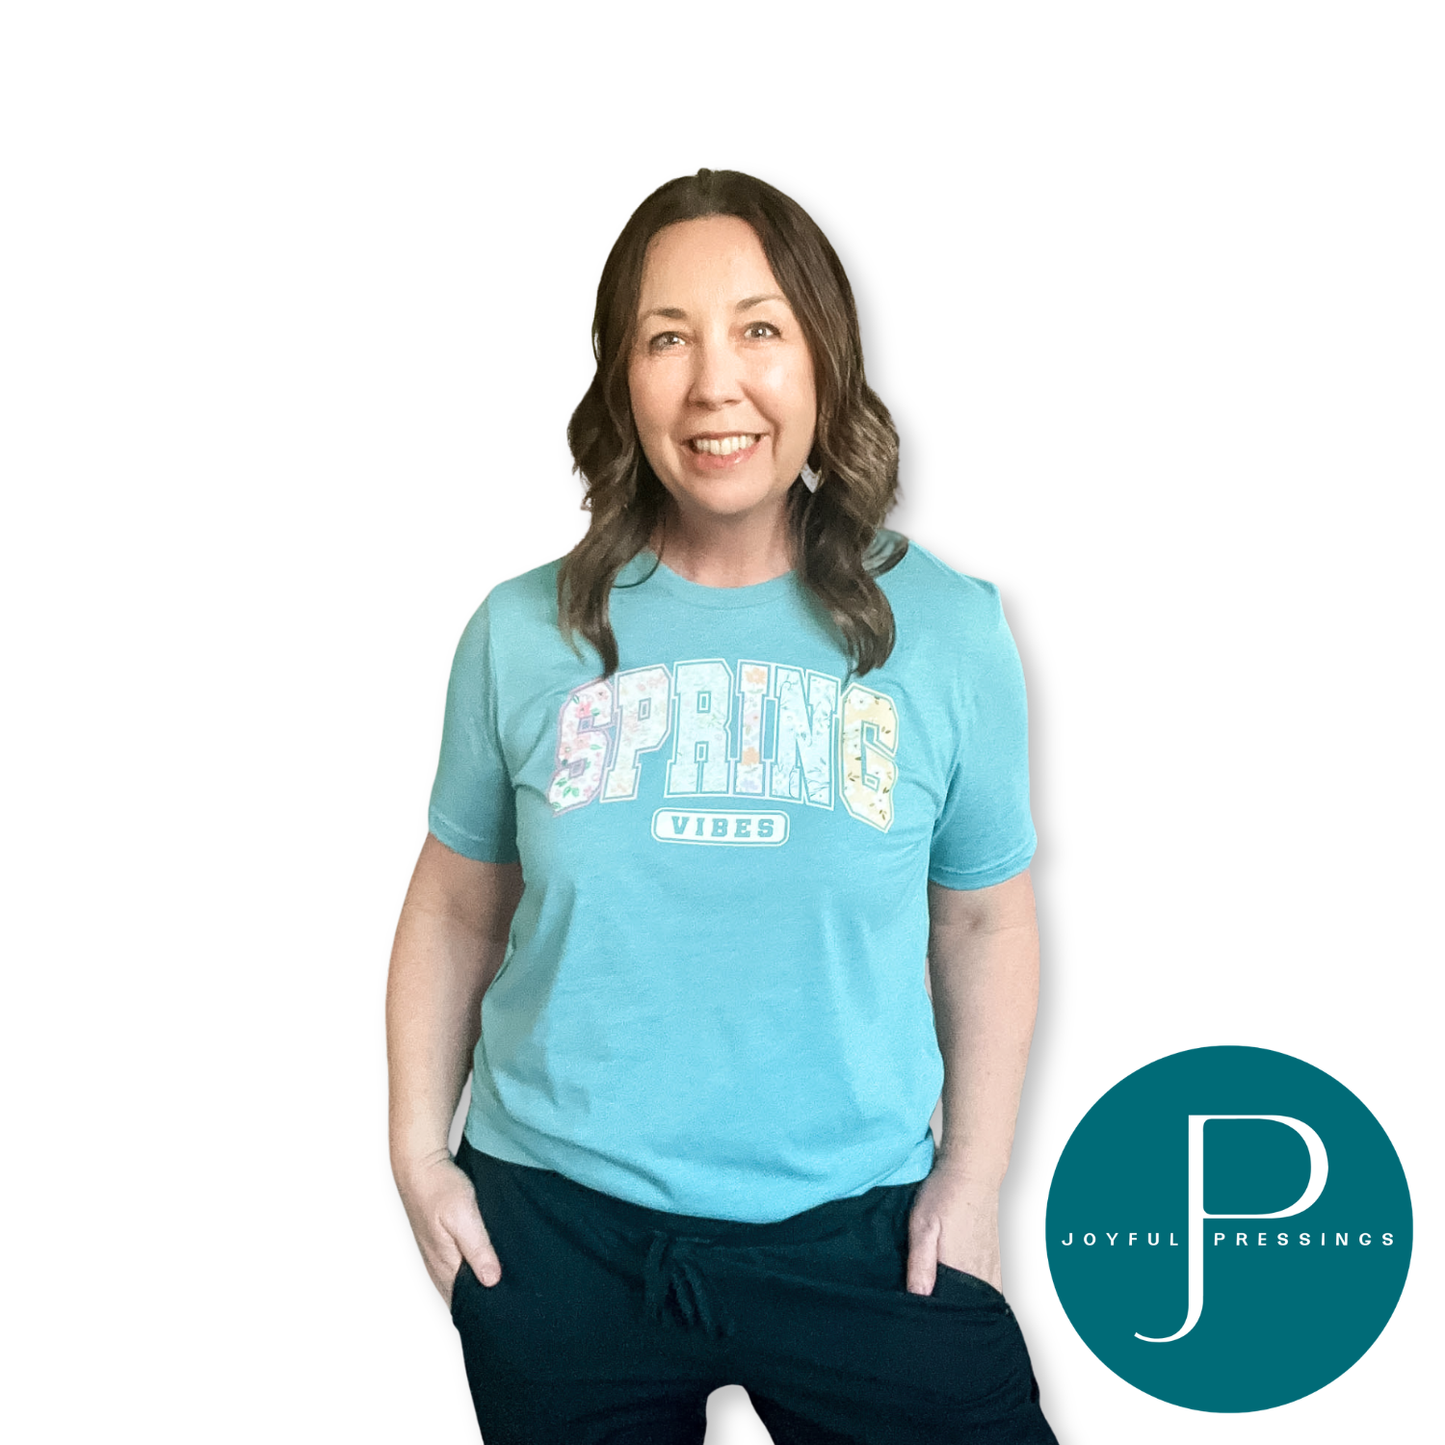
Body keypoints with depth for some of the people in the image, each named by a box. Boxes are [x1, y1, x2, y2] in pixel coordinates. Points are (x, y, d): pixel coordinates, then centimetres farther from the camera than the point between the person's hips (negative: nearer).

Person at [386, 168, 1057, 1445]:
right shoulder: (524, 634, -3)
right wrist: (419, 1151, 4)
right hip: (559, 1232, 1)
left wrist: (974, 1174, 1)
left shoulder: (947, 632, -4)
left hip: (856, 1231, 0)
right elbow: (455, 907, 7)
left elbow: (984, 917, 3)